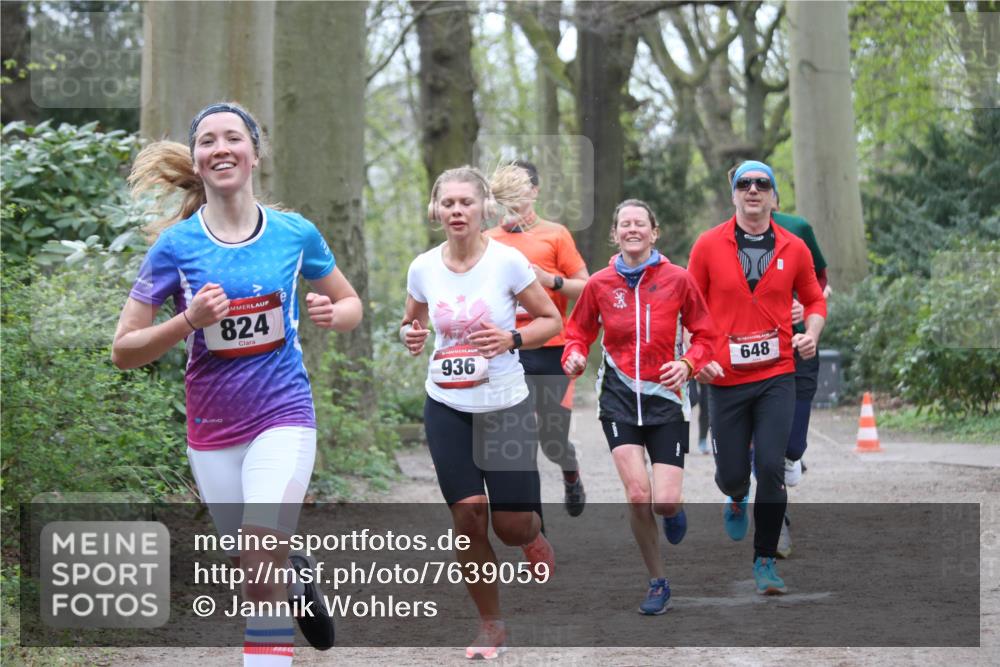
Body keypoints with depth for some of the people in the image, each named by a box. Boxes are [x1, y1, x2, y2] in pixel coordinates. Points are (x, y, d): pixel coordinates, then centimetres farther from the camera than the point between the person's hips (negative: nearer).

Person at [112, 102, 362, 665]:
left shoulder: (295, 233, -4)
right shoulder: (176, 245, -6)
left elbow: (352, 305, 12)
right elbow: (124, 350, -4)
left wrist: (331, 313, -11)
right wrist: (188, 322, -21)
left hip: (283, 414, -2)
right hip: (212, 427, 2)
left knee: (262, 563, -21)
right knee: (254, 569, 15)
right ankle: (299, 576, 50)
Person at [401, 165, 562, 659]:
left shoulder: (508, 261, -11)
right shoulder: (423, 267, -3)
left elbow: (552, 321, -4)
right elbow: (411, 321, 15)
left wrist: (512, 338, -21)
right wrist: (409, 335, -8)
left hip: (506, 408, -2)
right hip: (447, 409, 2)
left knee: (511, 527, -3)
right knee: (468, 519, -5)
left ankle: (534, 534, 36)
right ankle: (490, 624, 12)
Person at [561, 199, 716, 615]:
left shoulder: (676, 279, -2)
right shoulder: (599, 284, 1)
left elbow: (704, 334, 5)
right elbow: (579, 331, 12)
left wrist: (689, 364, -13)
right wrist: (574, 356, -9)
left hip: (665, 397, -1)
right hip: (619, 397, 1)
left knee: (665, 502, -10)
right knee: (637, 495, -13)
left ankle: (673, 511, 32)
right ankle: (657, 583, 7)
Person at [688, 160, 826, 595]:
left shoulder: (794, 248, 2)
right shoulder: (708, 245, -1)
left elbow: (814, 300, 15)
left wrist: (811, 333, -5)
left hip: (777, 378, 0)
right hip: (724, 379, 0)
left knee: (771, 466, -11)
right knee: (731, 472, 5)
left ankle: (765, 561, 3)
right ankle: (737, 500, 45)